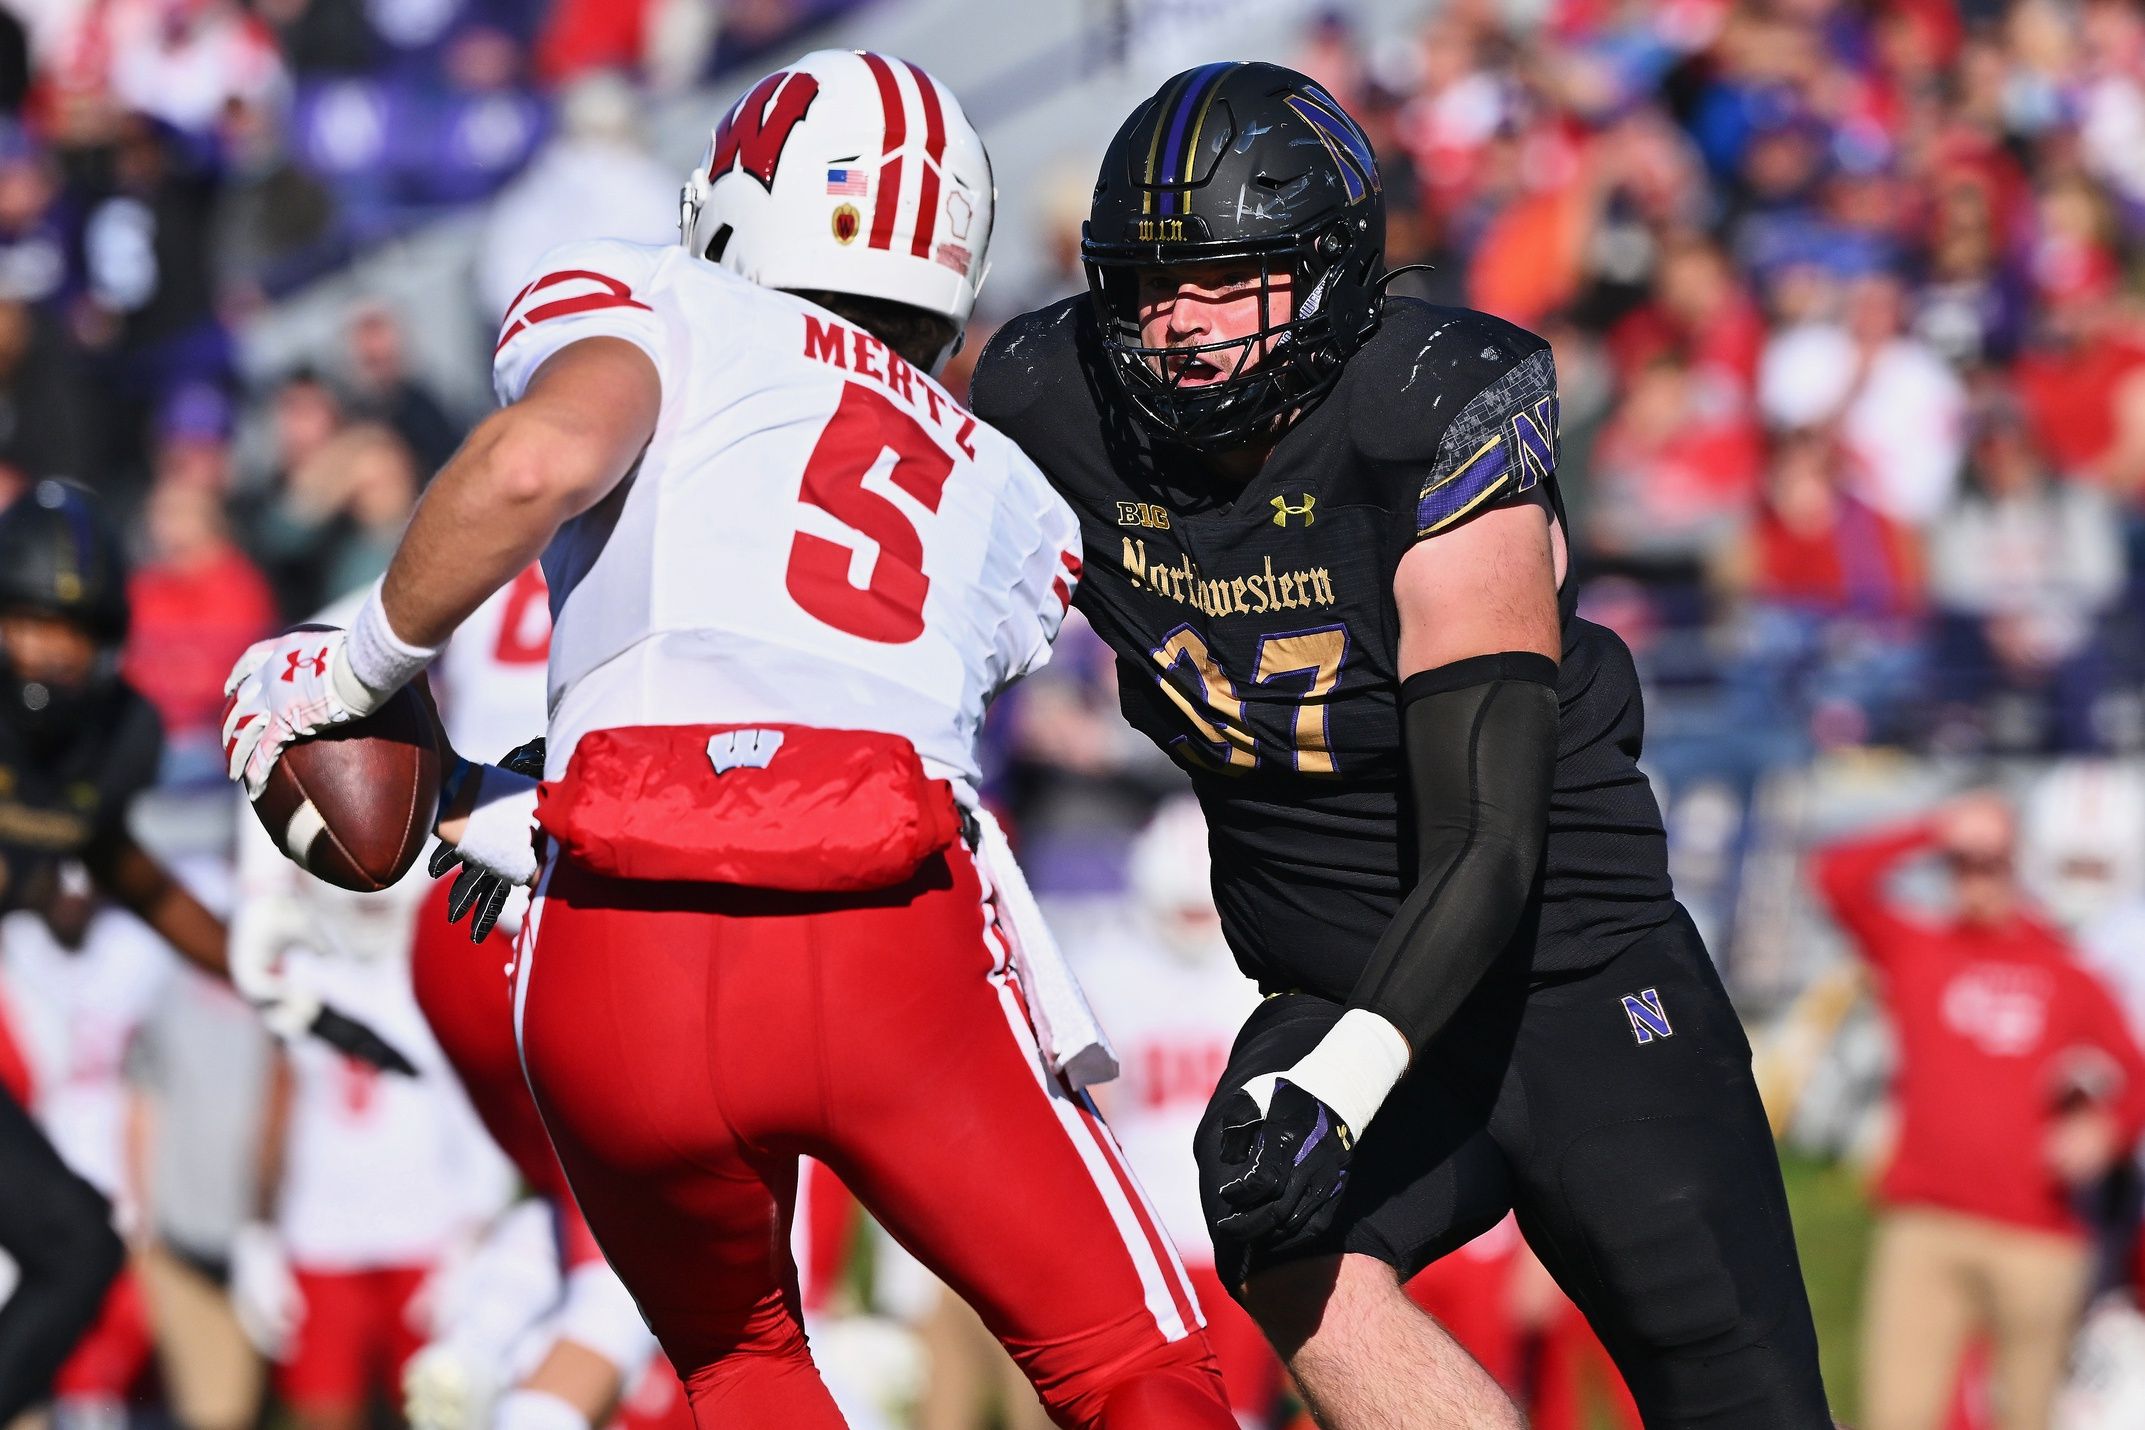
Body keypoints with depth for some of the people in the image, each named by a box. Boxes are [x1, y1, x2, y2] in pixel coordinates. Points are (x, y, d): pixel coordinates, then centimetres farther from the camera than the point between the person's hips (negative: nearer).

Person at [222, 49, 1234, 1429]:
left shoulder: (654, 308, 17)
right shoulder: (1005, 498, 29)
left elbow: (542, 460, -6)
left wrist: (366, 664, 9)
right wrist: (470, 805, 33)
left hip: (620, 988, -1)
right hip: (896, 955, 1)